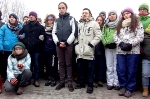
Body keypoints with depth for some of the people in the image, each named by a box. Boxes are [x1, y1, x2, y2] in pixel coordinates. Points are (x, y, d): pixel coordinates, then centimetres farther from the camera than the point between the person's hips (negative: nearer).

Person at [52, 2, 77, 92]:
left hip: (68, 44, -3)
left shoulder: (71, 19, 4)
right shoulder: (57, 20, 14)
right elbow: (54, 33, 10)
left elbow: (74, 32, -4)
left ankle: (70, 83, 8)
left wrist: (67, 42, -12)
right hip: (59, 44, 3)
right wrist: (58, 42, -6)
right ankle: (62, 82, 15)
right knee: (61, 63, 7)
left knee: (68, 64, 1)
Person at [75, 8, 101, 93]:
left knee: (90, 68, 2)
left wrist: (91, 44, -14)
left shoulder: (94, 23, 0)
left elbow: (98, 36, -7)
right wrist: (76, 44, 5)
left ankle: (90, 85, 11)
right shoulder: (79, 24, 17)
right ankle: (81, 83, 27)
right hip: (80, 51, 5)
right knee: (80, 67, 13)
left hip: (89, 51, -5)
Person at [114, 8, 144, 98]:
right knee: (121, 70, 4)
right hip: (120, 51, 4)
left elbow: (140, 37, -6)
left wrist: (130, 44, -16)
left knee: (131, 71, 2)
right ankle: (123, 87, 20)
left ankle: (130, 89, 13)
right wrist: (121, 43, -9)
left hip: (133, 51, -4)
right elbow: (116, 36, 10)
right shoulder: (120, 25, 19)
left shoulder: (138, 24, 5)